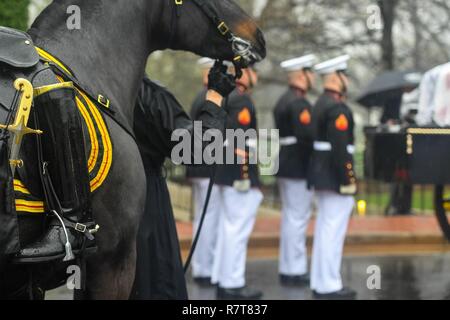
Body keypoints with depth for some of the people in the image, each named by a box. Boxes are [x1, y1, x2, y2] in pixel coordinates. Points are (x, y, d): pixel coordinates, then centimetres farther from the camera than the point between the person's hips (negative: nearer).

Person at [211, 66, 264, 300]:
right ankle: (233, 285, -3)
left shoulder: (225, 99, 15)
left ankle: (222, 280, 20)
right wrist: (246, 175, -22)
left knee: (228, 227, 15)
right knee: (238, 228, -6)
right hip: (241, 175, -10)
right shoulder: (243, 101, -13)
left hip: (227, 175, 10)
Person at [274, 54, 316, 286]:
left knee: (290, 218, 14)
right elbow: (306, 135, -25)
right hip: (299, 168, -10)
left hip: (286, 166, 10)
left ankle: (288, 268, 20)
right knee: (298, 218, -4)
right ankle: (295, 271, 0)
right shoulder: (299, 103, -16)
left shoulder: (284, 100, 15)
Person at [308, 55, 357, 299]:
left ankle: (319, 282, 19)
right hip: (335, 177, -10)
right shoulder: (338, 108, -17)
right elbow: (340, 148, -23)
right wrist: (348, 181, -20)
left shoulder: (321, 104, 14)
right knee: (334, 230, -6)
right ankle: (329, 286, -3)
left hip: (321, 177, 10)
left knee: (324, 229, 14)